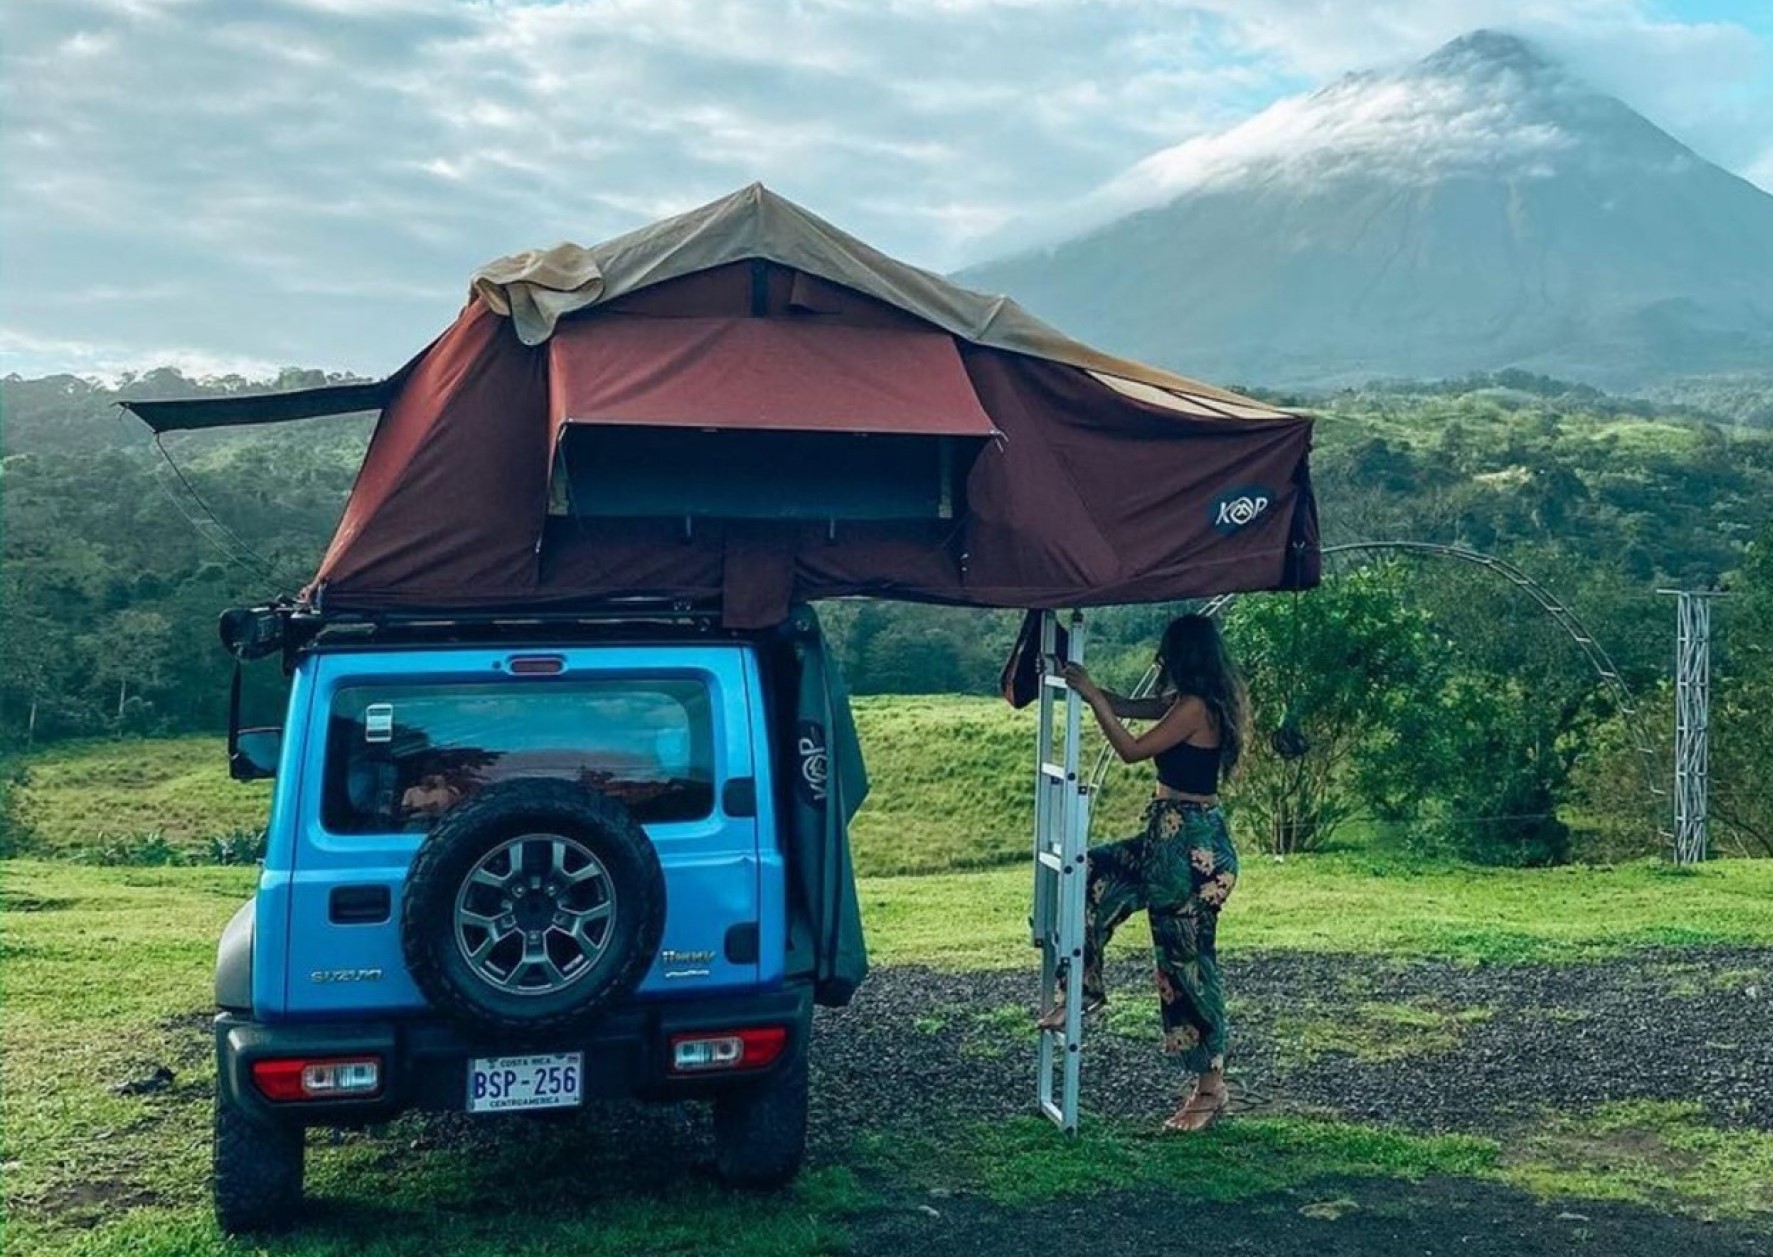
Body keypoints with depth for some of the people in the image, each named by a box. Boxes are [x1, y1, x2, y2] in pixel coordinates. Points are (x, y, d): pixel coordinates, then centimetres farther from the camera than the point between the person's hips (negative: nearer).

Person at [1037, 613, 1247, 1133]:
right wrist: (1088, 686, 13)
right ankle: (1085, 986, 21)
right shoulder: (1188, 702, 11)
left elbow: (1132, 749, -18)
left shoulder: (1195, 706, -18)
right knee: (1090, 875, 13)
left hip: (1191, 847, -10)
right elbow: (1127, 706, 21)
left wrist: (1092, 696, -13)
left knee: (1188, 962, -1)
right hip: (1170, 838, 10)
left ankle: (1212, 1085, 10)